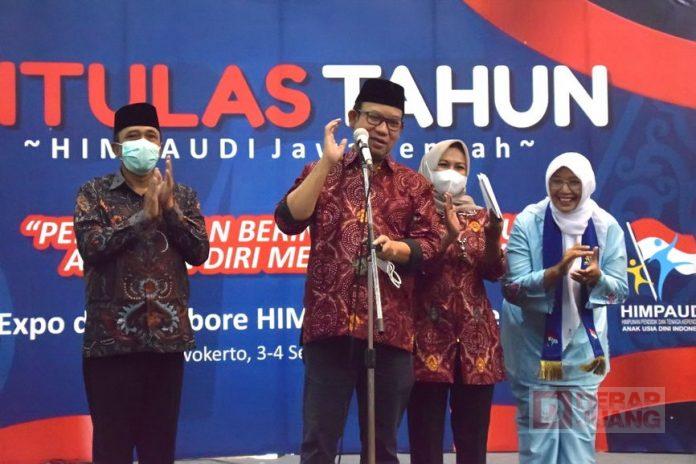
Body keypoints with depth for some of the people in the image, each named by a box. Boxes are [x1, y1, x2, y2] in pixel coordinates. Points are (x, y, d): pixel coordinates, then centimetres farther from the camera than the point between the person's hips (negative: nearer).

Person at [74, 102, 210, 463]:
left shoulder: (182, 196, 11)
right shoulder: (94, 193, 3)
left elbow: (199, 252, 1)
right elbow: (90, 246, -12)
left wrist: (169, 209, -10)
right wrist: (144, 215, -13)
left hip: (167, 334, 3)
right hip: (112, 335, -3)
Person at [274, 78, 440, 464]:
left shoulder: (413, 185, 14)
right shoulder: (320, 173, 14)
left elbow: (429, 244, 5)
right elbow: (288, 220, -3)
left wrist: (396, 248, -16)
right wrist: (328, 163, -5)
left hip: (390, 329, 1)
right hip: (329, 324, -1)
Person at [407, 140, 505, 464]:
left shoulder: (479, 215, 15)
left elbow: (494, 272, 5)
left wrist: (493, 240, -14)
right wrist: (449, 235, -22)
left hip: (476, 336, 4)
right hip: (429, 334, -4)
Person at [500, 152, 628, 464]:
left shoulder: (606, 226, -5)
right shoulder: (528, 223, -12)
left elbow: (620, 289, -5)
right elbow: (512, 288, -16)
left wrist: (597, 278, -27)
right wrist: (557, 271, -31)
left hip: (583, 345, 3)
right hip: (535, 347, -2)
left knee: (580, 434, 9)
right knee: (538, 435, 2)